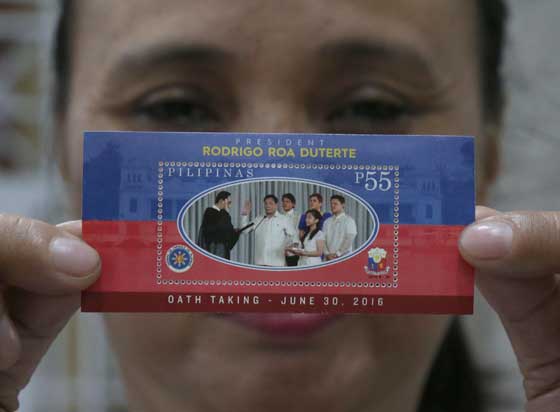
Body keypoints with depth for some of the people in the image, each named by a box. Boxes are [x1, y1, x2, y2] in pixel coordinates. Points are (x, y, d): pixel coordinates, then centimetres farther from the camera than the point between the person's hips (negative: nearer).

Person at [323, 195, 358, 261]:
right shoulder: (327, 222, 13)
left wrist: (337, 254, -12)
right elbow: (324, 240, 7)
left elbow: (349, 239, -9)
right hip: (329, 258, 4)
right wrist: (327, 254, -8)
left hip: (343, 258, -4)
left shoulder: (349, 220, -1)